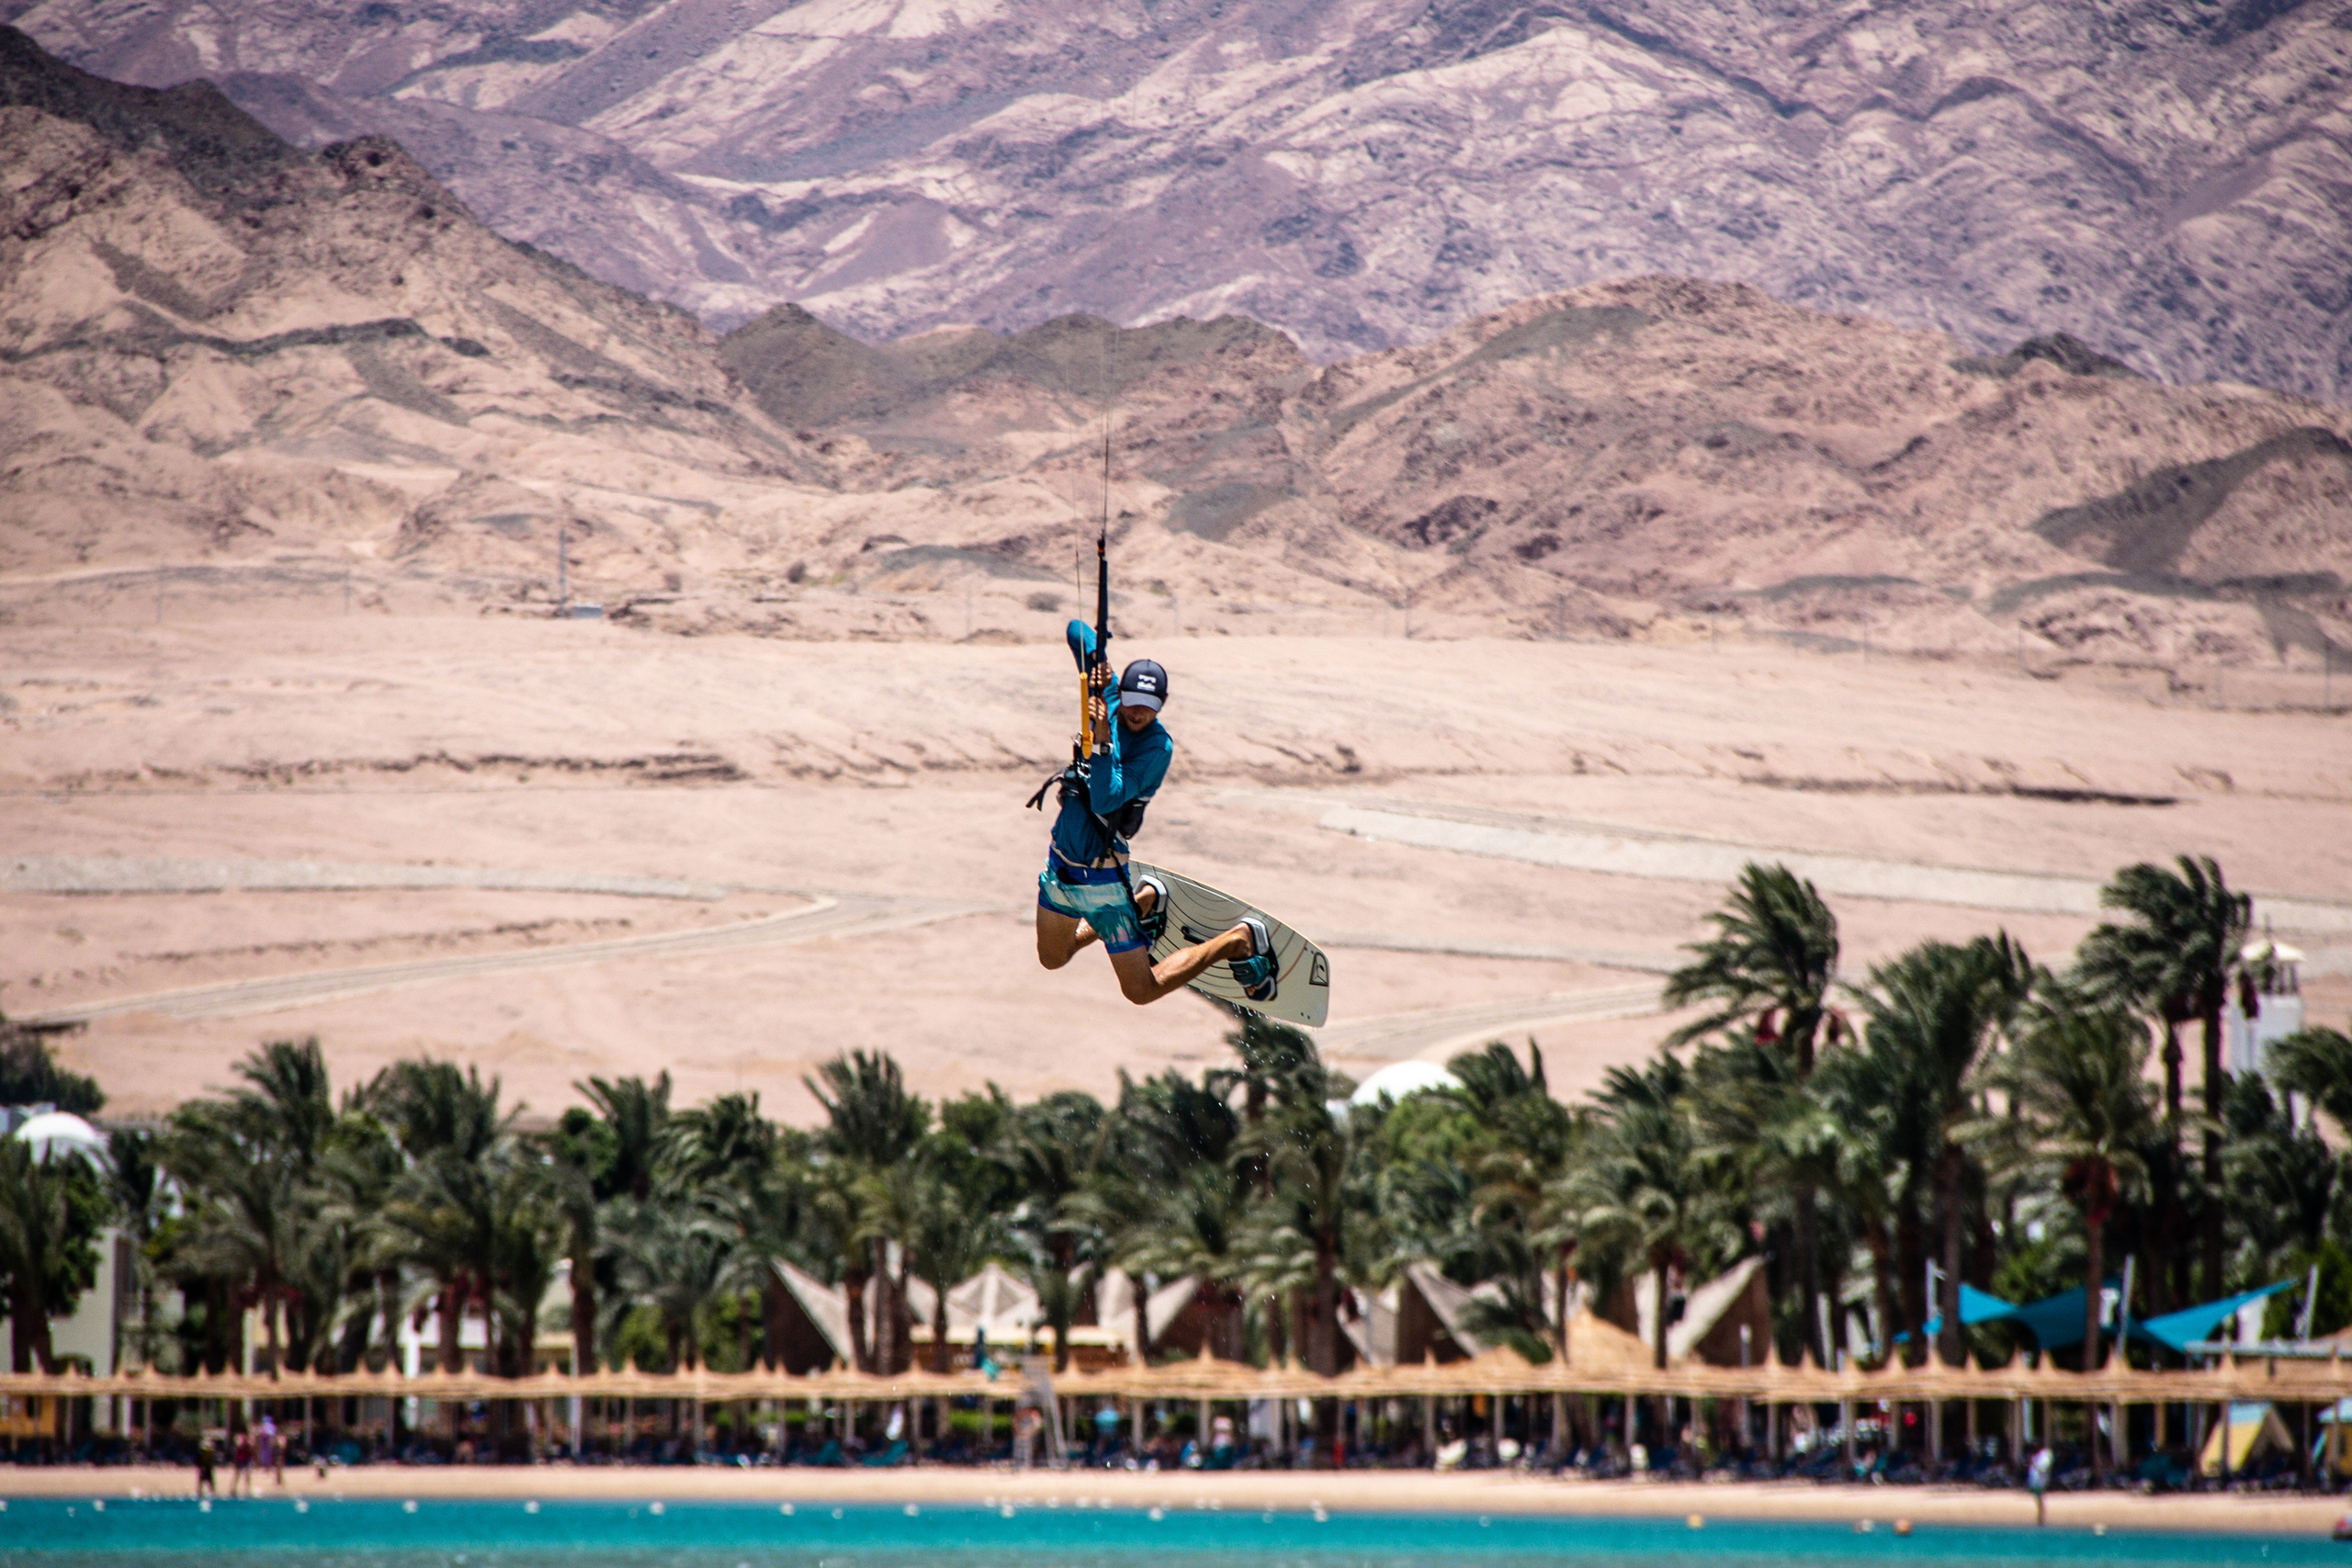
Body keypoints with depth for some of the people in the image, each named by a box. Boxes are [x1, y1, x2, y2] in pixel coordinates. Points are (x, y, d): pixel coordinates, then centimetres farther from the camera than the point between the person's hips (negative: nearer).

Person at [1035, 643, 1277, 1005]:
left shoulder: (1158, 748, -22)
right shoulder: (1108, 697, -5)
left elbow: (1106, 801, -31)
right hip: (1060, 862, 7)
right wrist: (1094, 673, -21)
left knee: (1142, 991, -1)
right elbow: (1077, 632, -2)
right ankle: (1144, 900, 39)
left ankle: (1239, 941, 12)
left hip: (1100, 877, -7)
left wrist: (1102, 742, -39)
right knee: (1051, 959, 27)